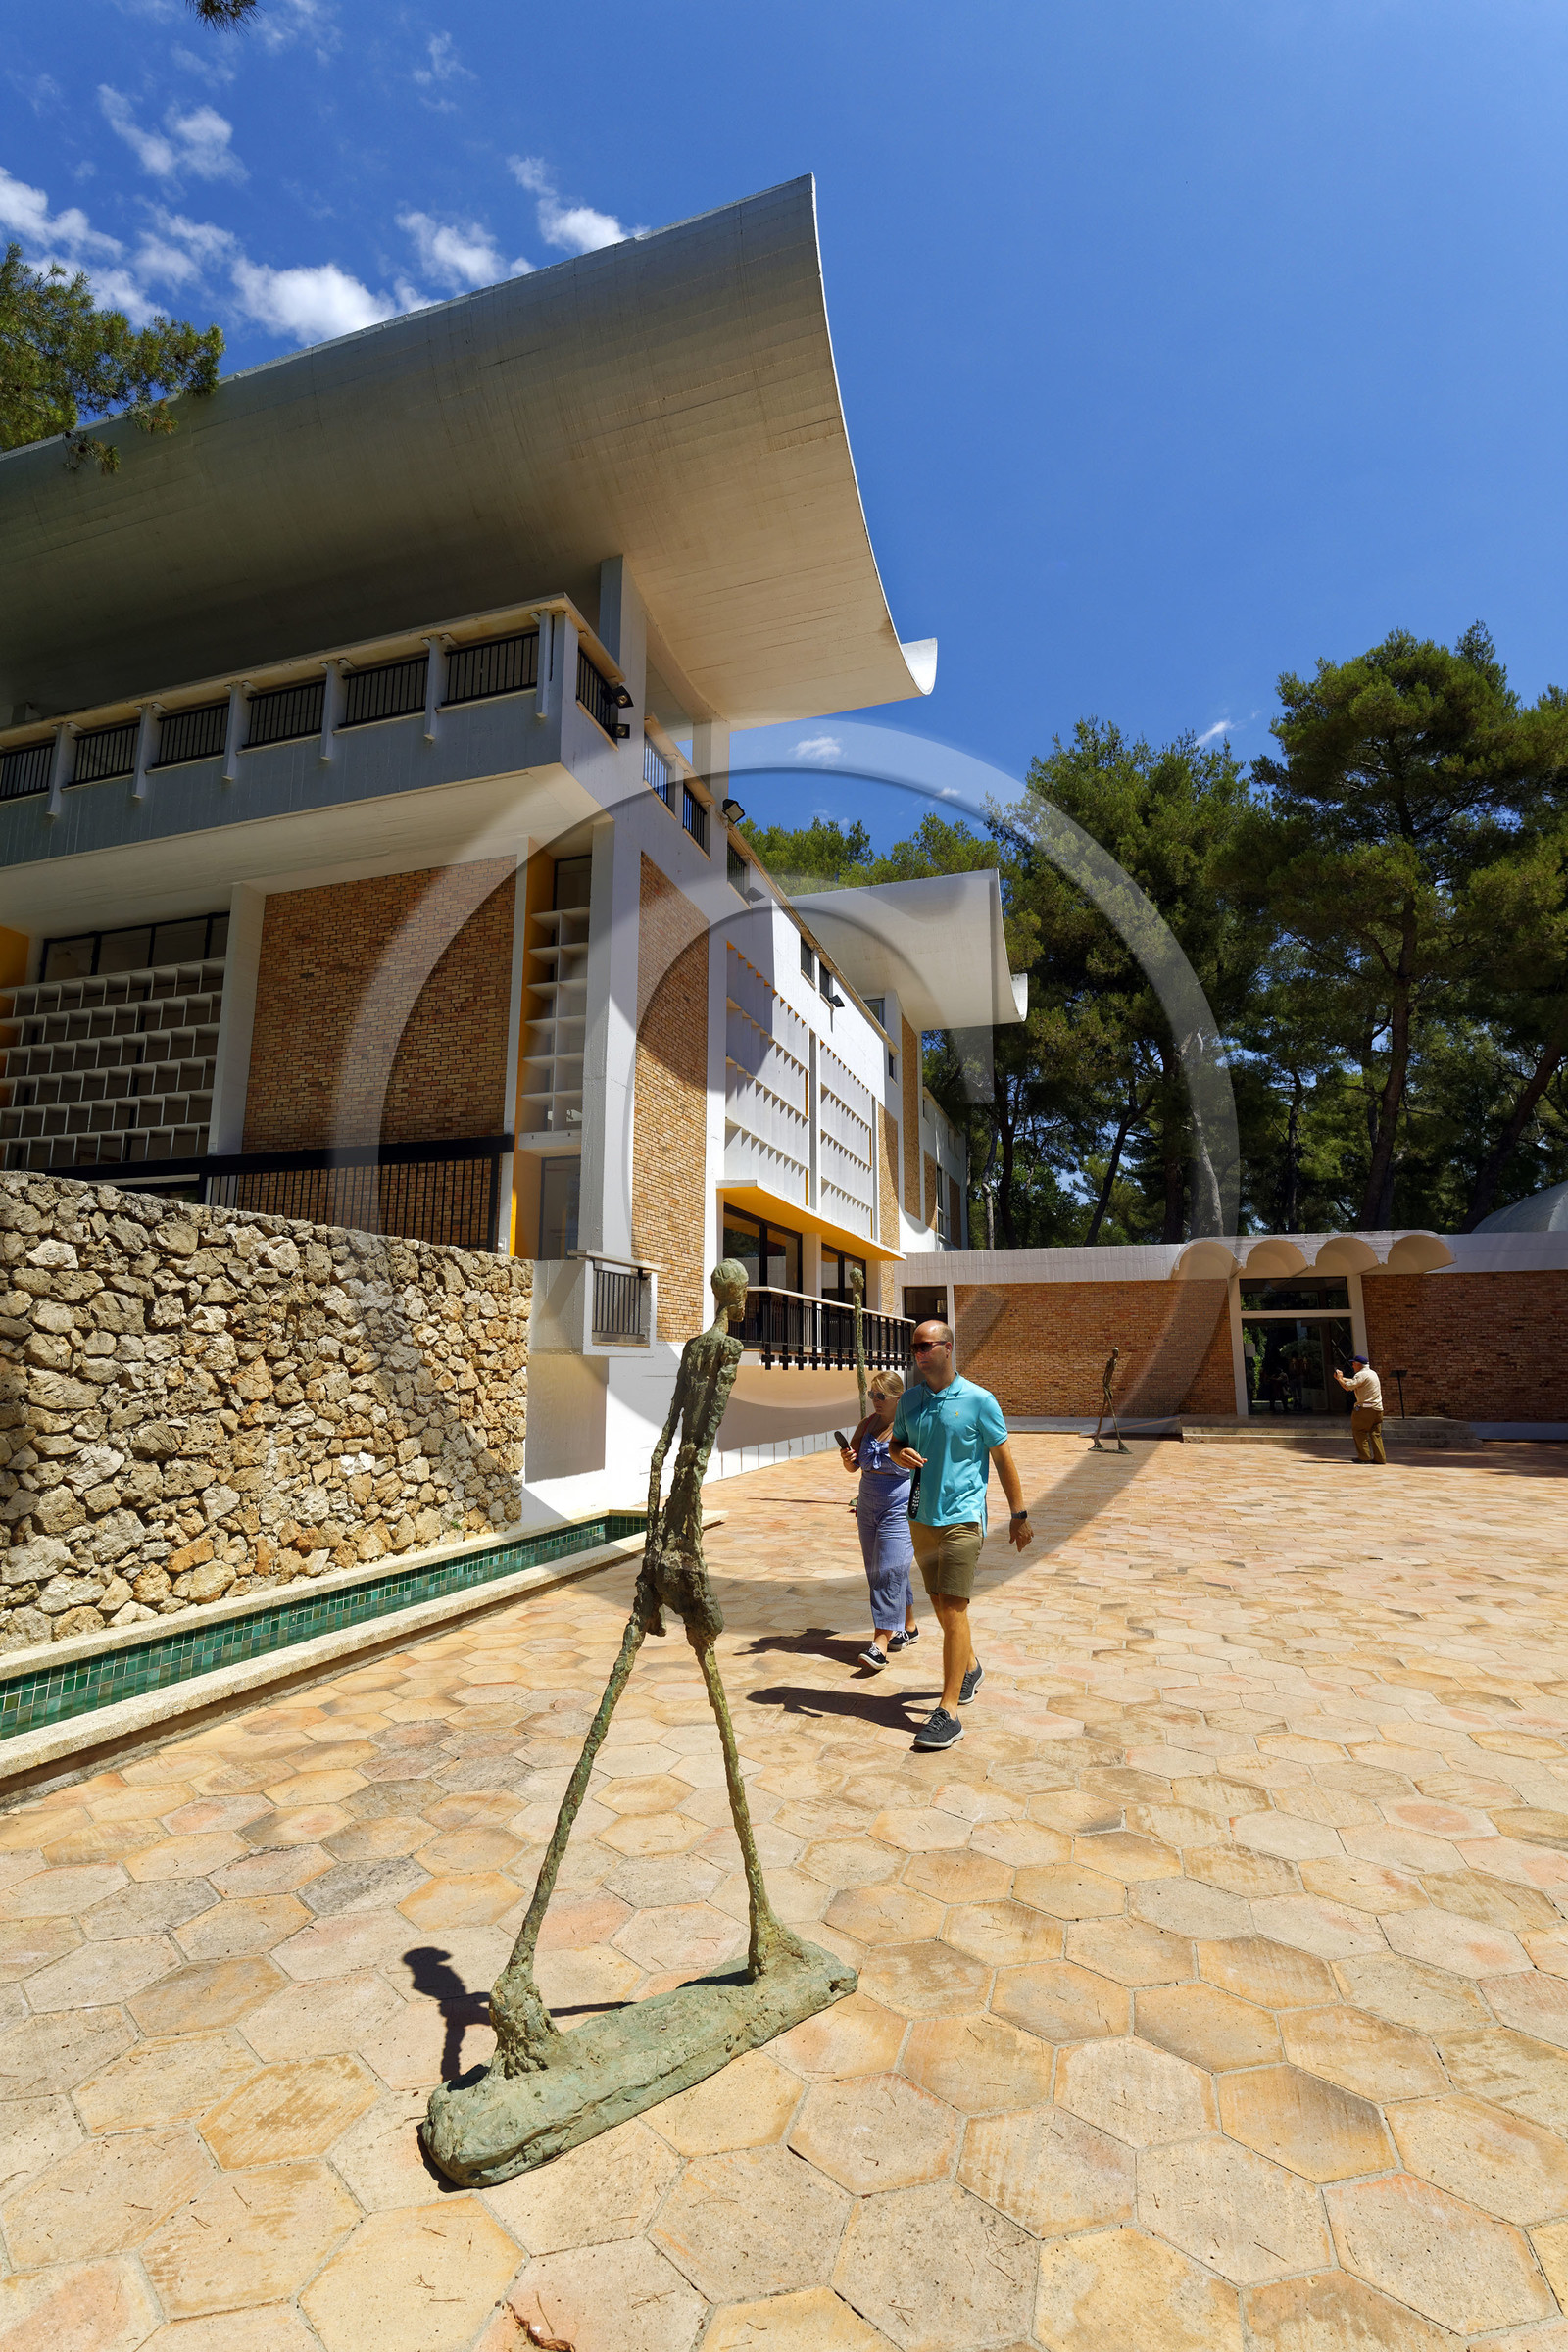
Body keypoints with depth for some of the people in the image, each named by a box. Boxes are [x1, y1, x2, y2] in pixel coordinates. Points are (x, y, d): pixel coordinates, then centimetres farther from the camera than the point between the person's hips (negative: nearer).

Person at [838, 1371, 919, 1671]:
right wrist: (847, 1459, -7)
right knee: (876, 1571, 12)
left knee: (890, 1570, -11)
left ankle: (880, 1643, -10)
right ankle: (908, 1627, 28)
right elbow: (854, 1466, 15)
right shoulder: (868, 1424, 9)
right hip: (868, 1506, 7)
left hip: (900, 1508, -7)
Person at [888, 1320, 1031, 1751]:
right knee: (941, 1606, 17)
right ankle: (970, 1668, 42)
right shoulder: (909, 1400, 5)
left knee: (953, 1610, -8)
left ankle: (948, 1712, -1)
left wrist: (1018, 1514, 0)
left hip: (962, 1518, -6)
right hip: (922, 1518, 6)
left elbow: (1003, 1457, -2)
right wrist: (900, 1455, -8)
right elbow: (894, 1442, 17)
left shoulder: (978, 1400, -9)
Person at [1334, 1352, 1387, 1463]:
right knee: (1375, 1433, 8)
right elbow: (1355, 1382, 26)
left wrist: (1339, 1378, -1)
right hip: (1378, 1409, 9)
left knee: (1359, 1431, -1)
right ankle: (1380, 1458, 4)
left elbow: (1348, 1386, -17)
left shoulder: (1362, 1375, -11)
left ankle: (1364, 1457, -3)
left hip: (1365, 1408, -9)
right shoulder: (1372, 1373, 18)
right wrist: (1342, 1378, 24)